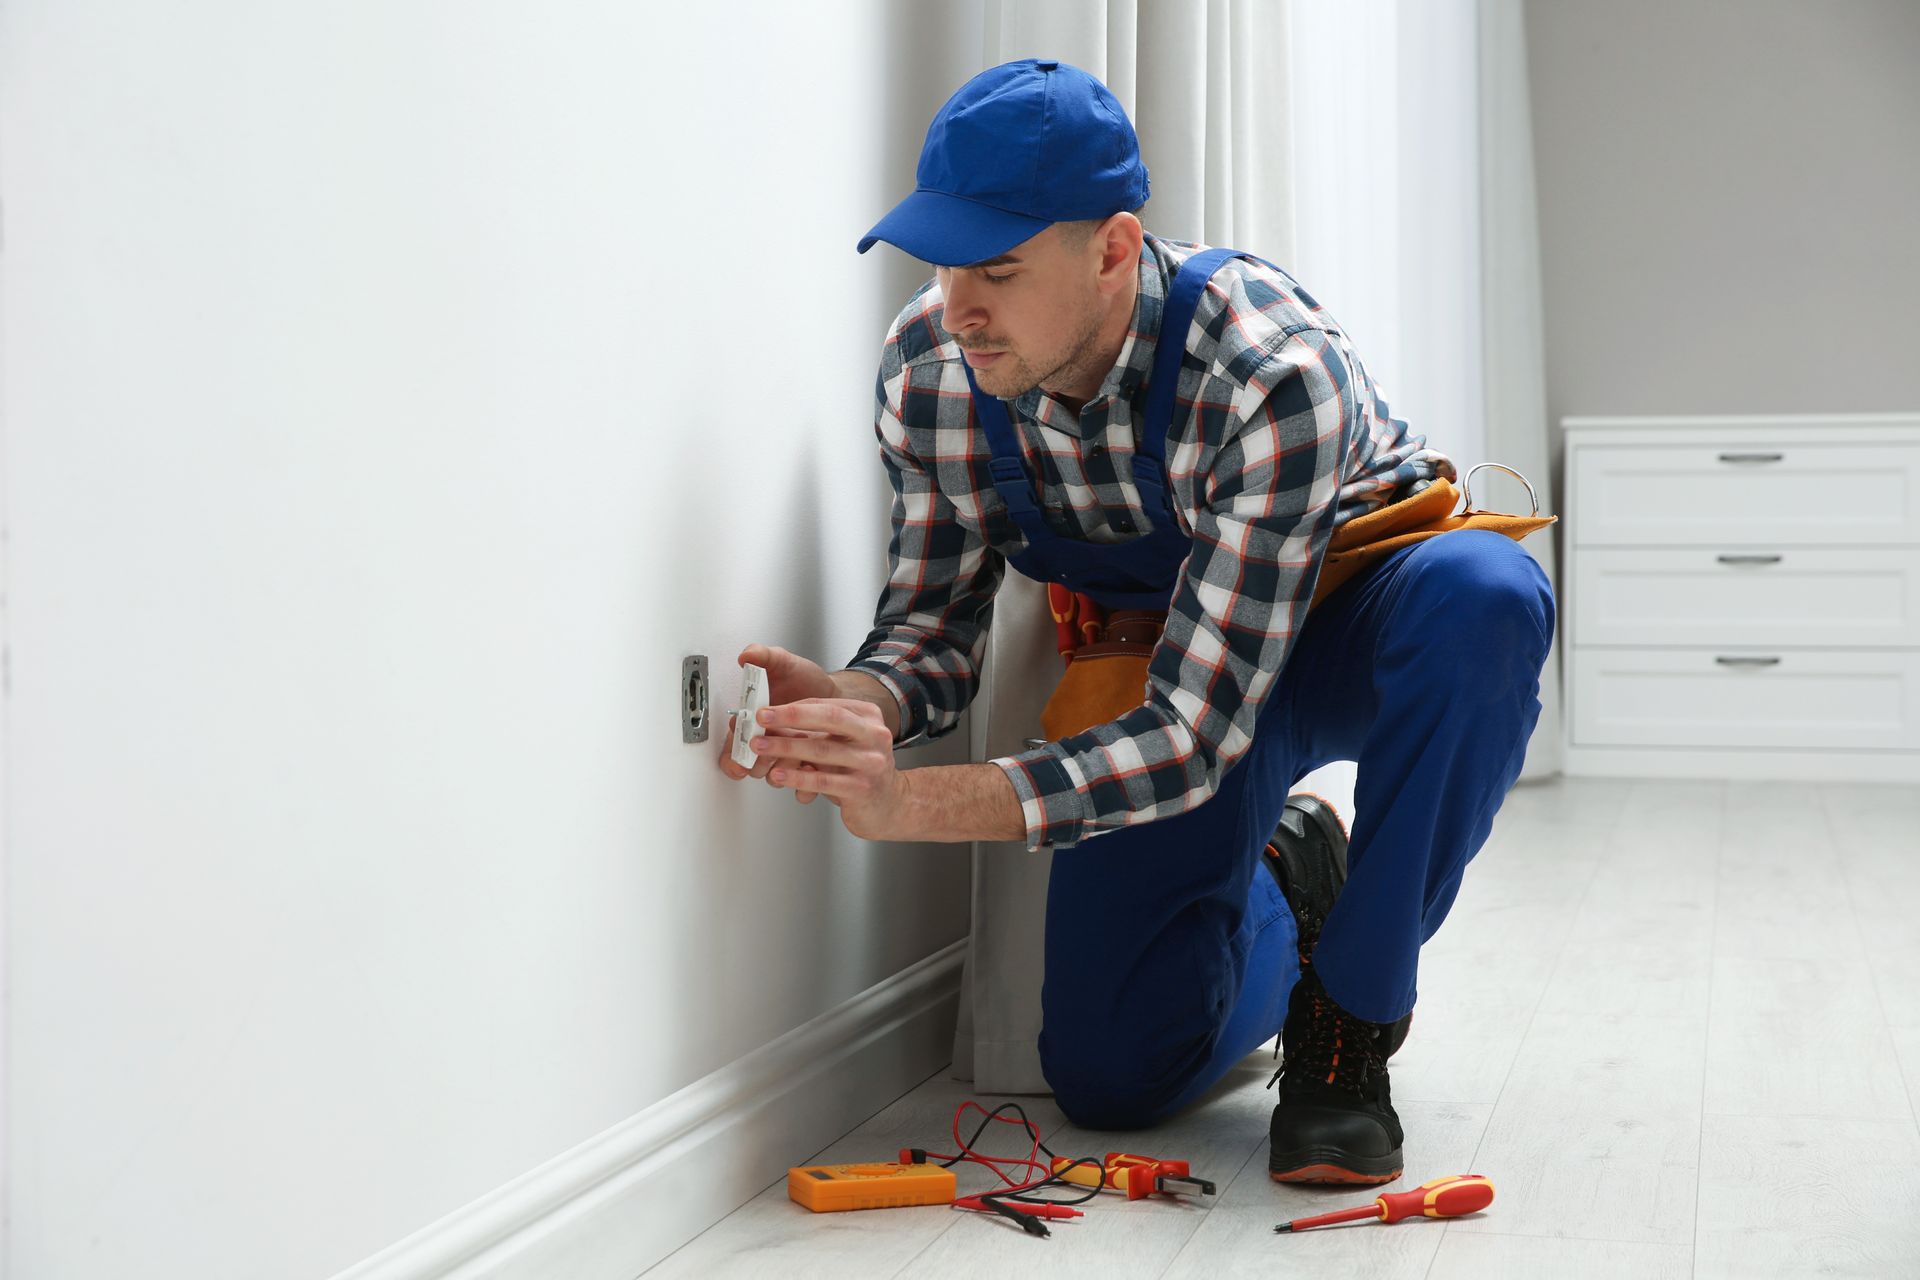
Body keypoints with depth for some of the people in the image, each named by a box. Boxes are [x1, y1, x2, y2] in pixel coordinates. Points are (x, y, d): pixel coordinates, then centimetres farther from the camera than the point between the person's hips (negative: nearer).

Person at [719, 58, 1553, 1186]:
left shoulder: (1274, 373, -37)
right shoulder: (929, 371, -20)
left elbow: (1197, 732, -38)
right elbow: (939, 623, -10)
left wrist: (911, 805, -47)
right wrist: (861, 702, -35)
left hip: (1367, 625, -3)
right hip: (1162, 658, 4)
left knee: (1487, 592, -41)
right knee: (1109, 1075, -7)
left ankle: (1351, 1019, -20)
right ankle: (1284, 892, 26)